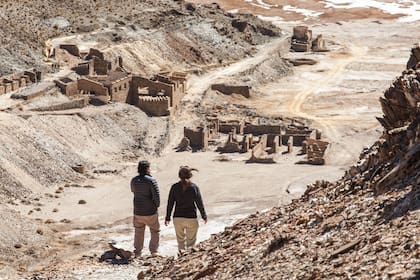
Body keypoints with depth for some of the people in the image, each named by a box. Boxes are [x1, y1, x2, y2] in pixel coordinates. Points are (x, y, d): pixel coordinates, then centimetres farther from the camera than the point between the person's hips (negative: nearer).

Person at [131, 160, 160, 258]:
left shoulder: (134, 180, 1)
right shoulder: (151, 180, -16)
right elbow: (156, 195, -17)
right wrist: (157, 205, 0)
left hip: (138, 212, 4)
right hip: (150, 212, -4)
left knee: (138, 232, 16)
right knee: (155, 231, 13)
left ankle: (137, 252, 18)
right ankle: (154, 251, 11)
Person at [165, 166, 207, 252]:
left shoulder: (174, 187, -4)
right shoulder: (194, 187, -9)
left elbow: (170, 203, -1)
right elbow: (199, 203, -4)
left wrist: (167, 218, 8)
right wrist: (204, 216, 9)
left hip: (178, 218, 2)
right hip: (191, 218, -2)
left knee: (181, 241, 15)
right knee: (191, 242, 9)